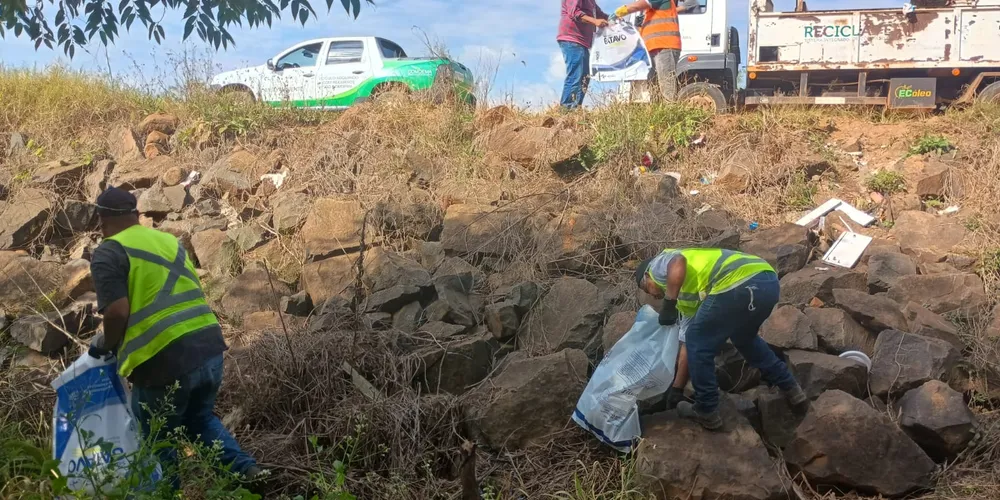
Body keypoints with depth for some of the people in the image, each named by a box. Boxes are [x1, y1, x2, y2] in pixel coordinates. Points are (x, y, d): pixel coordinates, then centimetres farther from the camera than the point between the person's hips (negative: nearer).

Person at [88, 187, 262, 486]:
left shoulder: (109, 252, -3)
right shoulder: (170, 240, 19)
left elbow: (118, 312, -15)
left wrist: (106, 345, 5)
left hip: (165, 360, -7)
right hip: (209, 347, 7)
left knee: (157, 440, 16)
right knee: (199, 418, 28)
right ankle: (244, 468, 12)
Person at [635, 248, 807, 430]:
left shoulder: (658, 265, 17)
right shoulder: (686, 293, 38)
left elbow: (678, 262, -12)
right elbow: (687, 346, 39)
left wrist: (668, 304, -5)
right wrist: (676, 389, 43)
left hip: (742, 286, -10)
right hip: (768, 281, 10)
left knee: (699, 344, 11)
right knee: (744, 338, 36)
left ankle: (706, 412, 21)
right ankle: (790, 388, 45)